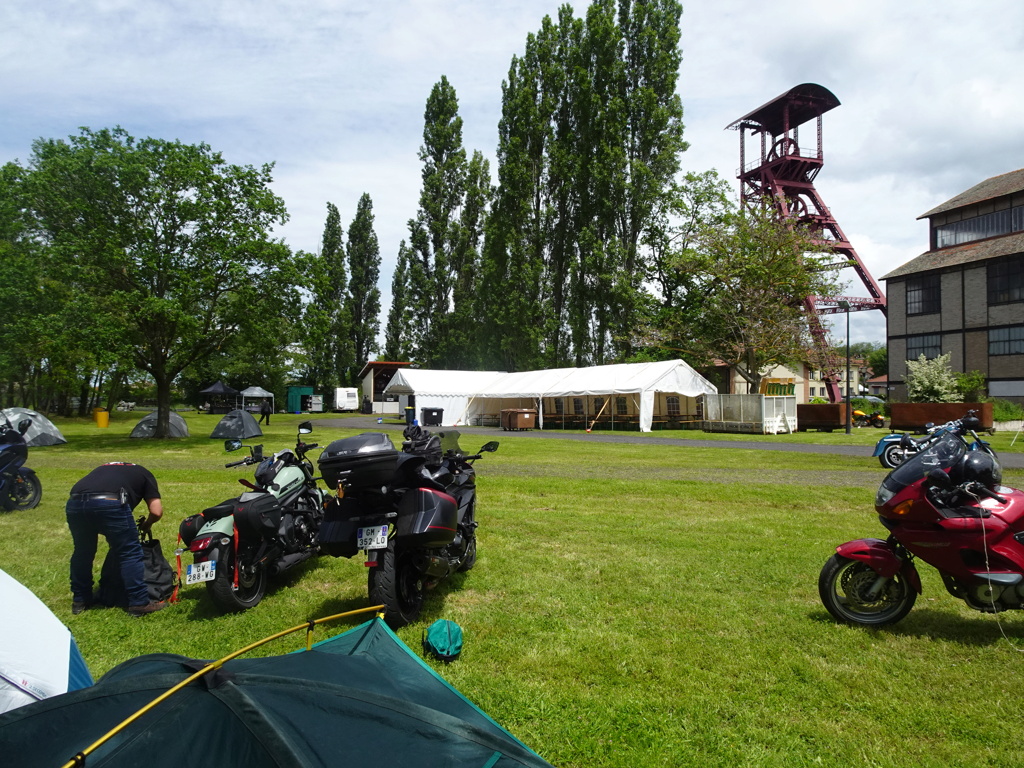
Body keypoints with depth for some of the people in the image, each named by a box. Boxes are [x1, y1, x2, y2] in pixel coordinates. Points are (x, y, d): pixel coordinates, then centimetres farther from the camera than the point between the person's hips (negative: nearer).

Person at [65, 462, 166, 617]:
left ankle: (79, 601, 36)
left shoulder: (104, 468, 39)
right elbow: (156, 512, 13)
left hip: (74, 502, 5)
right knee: (130, 553, 8)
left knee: (82, 552, 25)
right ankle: (139, 603, 10)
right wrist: (147, 525, 35)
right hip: (110, 503, -5)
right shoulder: (144, 475, 26)